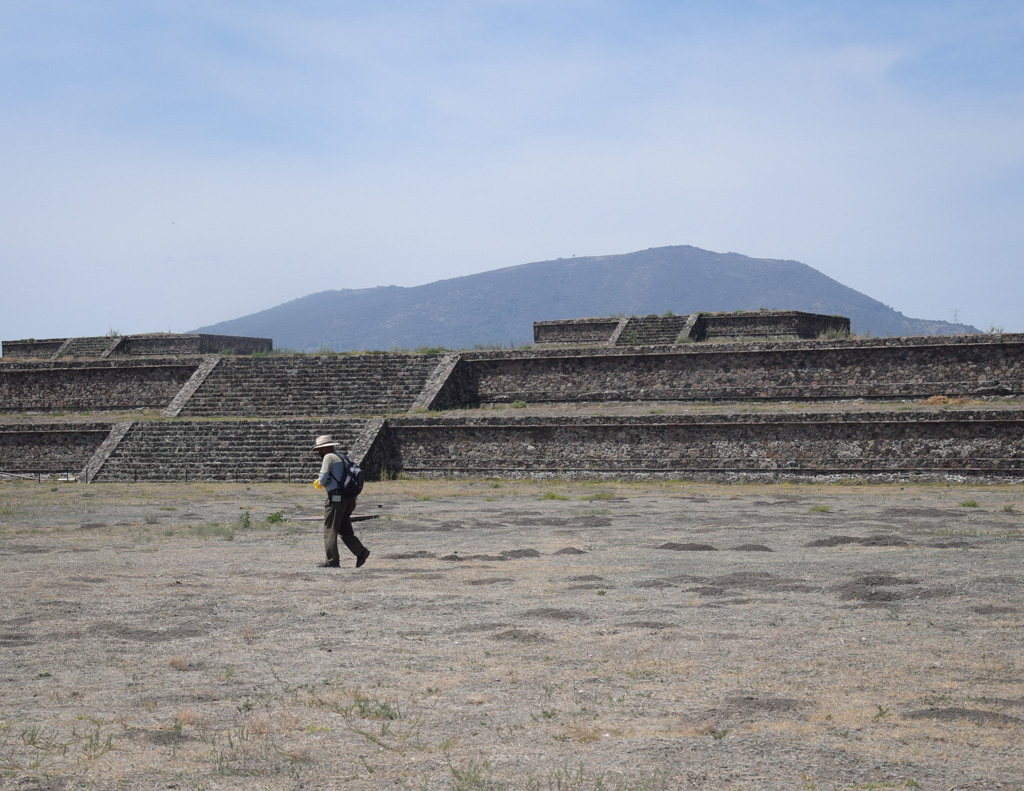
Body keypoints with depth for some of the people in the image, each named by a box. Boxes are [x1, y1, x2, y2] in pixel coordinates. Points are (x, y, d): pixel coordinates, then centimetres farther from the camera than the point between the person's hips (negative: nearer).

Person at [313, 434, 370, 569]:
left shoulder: (329, 457, -7)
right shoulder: (341, 458, 19)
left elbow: (323, 478, -15)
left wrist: (320, 483, 8)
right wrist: (354, 498, 21)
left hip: (335, 497, -9)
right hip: (348, 497, 9)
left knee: (330, 530, -3)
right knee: (345, 530, 12)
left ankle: (332, 561, -3)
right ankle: (361, 551, -2)